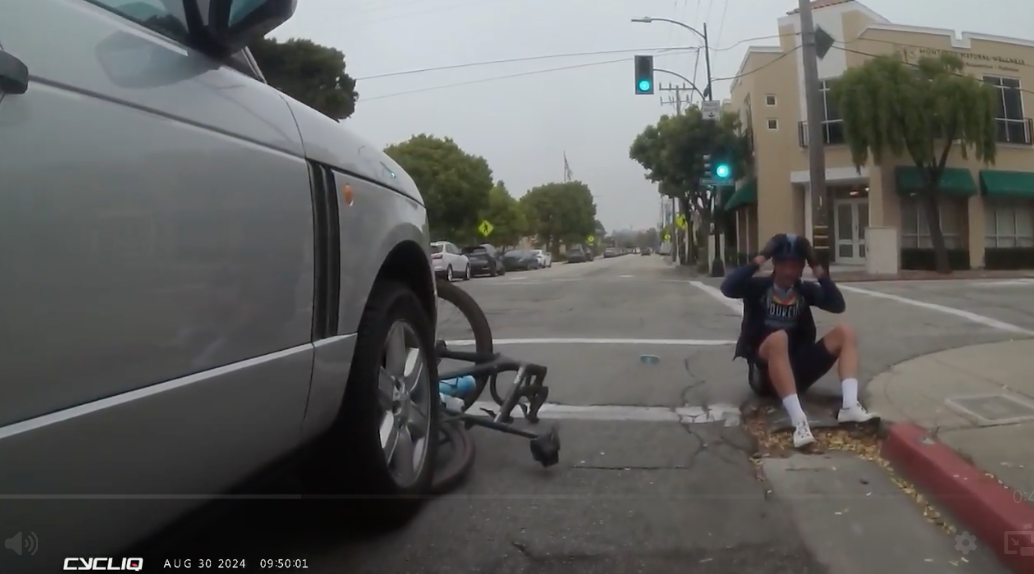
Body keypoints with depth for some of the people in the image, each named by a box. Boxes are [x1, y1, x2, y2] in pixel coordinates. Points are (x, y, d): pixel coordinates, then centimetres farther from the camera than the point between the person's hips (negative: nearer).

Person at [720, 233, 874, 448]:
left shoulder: (806, 290, 9)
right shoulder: (758, 287, -2)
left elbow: (838, 305, -7)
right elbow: (727, 288, -22)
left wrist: (817, 267, -9)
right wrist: (760, 258, -19)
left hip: (799, 367, 5)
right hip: (766, 370, -4)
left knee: (845, 333, -10)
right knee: (778, 338, -36)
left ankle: (849, 406, -29)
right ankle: (798, 420, -47)